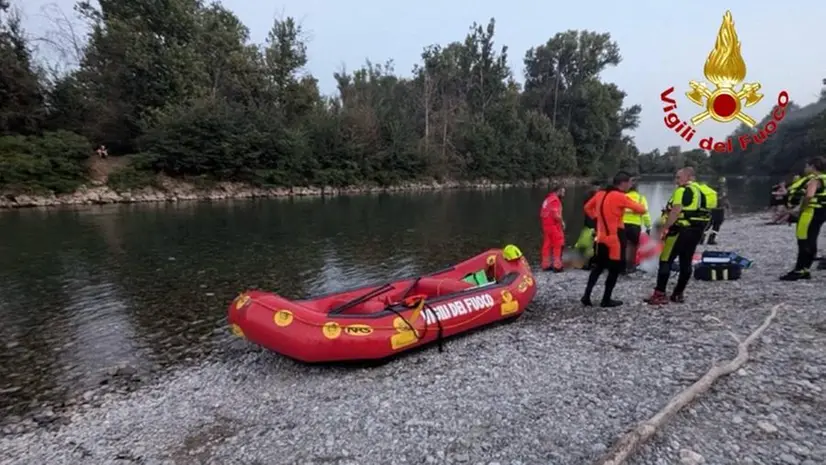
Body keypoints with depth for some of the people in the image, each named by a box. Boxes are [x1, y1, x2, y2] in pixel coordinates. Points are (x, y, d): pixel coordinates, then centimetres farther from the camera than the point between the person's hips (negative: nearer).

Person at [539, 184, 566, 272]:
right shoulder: (555, 200, -14)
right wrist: (562, 223, -8)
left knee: (547, 245, 11)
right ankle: (557, 266, 2)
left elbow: (541, 214, 16)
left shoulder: (547, 199, 14)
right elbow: (556, 215, -21)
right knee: (558, 246, -1)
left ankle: (546, 265, 16)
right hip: (554, 226, -9)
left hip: (546, 225, 9)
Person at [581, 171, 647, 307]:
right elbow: (641, 209, -14)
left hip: (601, 236, 7)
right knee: (615, 269, 6)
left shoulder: (600, 194, 6)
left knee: (598, 266, 16)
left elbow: (587, 208, 19)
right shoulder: (620, 197, -15)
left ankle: (586, 296, 13)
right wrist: (637, 206, 8)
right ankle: (606, 300, 13)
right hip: (615, 237, -7)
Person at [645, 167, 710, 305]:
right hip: (696, 231, 9)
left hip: (681, 230, -9)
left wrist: (663, 229, -19)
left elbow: (676, 211, -21)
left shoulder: (682, 190, -11)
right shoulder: (700, 191, 17)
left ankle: (660, 295, -9)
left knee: (665, 261, -7)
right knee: (686, 263, 10)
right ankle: (678, 294, 16)